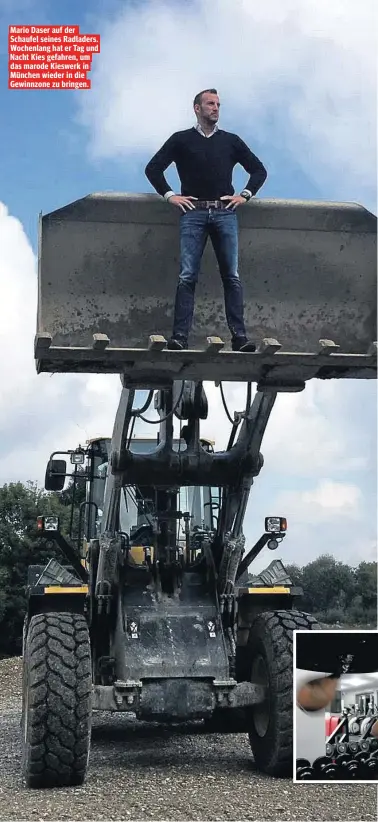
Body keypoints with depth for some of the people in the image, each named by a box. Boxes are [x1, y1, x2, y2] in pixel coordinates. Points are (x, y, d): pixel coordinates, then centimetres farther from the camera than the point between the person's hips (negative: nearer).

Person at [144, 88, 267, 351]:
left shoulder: (231, 140, 18)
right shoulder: (182, 139, 13)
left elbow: (259, 170, 23)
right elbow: (153, 168, 12)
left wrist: (245, 195, 10)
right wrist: (170, 195, 3)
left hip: (225, 213, 2)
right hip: (193, 213, -1)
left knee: (232, 276, -5)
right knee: (187, 276, -9)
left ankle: (239, 336, -5)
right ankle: (180, 336, -10)